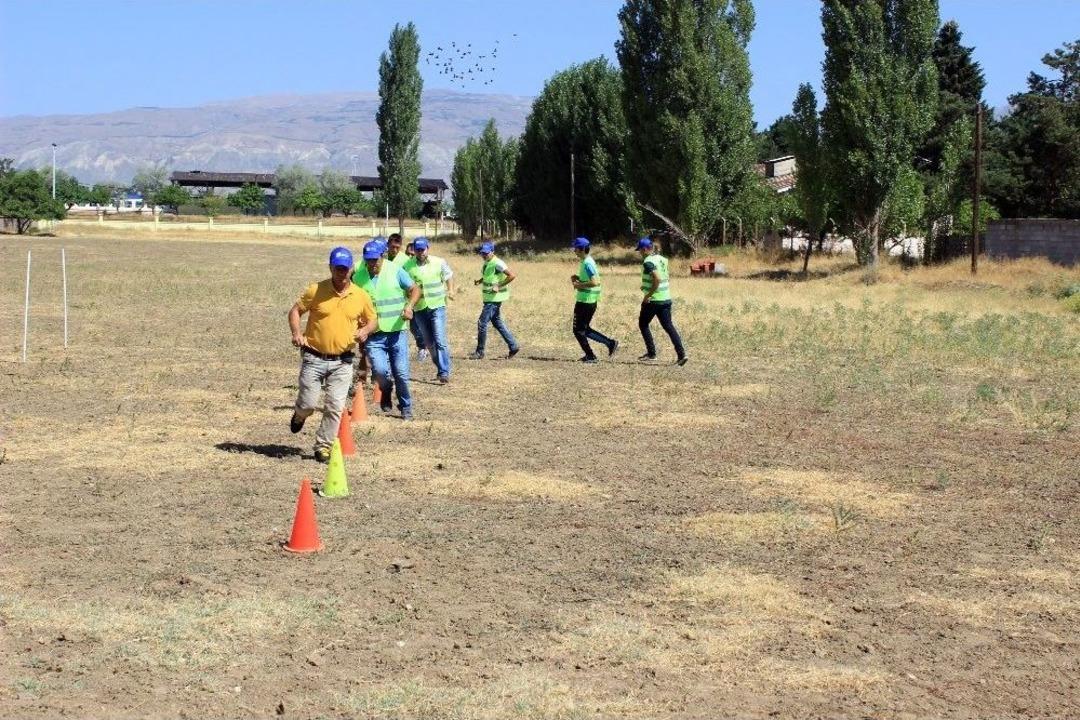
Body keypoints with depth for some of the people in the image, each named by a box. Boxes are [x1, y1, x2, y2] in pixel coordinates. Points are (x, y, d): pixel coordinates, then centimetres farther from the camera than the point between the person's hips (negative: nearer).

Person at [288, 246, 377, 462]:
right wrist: (296, 334, -13)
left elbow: (372, 320, 15)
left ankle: (323, 446, 13)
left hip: (342, 361, 2)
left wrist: (365, 330, -7)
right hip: (314, 358, -1)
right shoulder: (316, 291, -5)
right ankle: (299, 415, 36)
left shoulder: (361, 296, 2)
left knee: (335, 407, -2)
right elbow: (295, 310, 3)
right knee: (308, 403, -1)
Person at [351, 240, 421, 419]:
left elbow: (415, 290, -1)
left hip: (396, 331, -1)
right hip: (373, 335, 1)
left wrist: (409, 306, -20)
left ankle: (406, 407, 19)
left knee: (401, 372, -2)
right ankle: (386, 397, 17)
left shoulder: (396, 272, -2)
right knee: (380, 370, -15)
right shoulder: (358, 277, 3)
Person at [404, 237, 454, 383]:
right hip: (419, 309, 2)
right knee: (429, 342, 10)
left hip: (437, 306, -2)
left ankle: (444, 372, -11)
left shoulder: (439, 263, -1)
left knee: (440, 340, -12)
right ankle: (441, 368, 26)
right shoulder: (408, 266, -2)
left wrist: (450, 290, 6)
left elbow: (449, 275, 16)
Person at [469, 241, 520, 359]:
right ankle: (513, 346, 23)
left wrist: (499, 286, -23)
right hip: (489, 298, 10)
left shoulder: (497, 264, -18)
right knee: (497, 322, 16)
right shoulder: (486, 263, 10)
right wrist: (480, 281, 8)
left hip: (495, 298, -10)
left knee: (482, 323, -8)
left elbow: (512, 275, -23)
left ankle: (480, 352, 0)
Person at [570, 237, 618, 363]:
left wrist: (579, 285, -19)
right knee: (585, 329, 18)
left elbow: (595, 282, -29)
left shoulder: (587, 263, -19)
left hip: (585, 301, -10)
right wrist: (578, 278, 11)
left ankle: (590, 356, 5)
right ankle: (610, 343, 13)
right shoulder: (588, 261, 12)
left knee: (579, 330, 0)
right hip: (590, 301, 10)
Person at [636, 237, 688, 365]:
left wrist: (648, 295, -20)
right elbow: (668, 277, 19)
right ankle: (681, 354, -6)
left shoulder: (648, 262, -15)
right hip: (666, 299, 7)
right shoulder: (662, 259, 11)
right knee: (668, 326, 6)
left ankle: (651, 353, 13)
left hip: (653, 300, -7)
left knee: (643, 324, 13)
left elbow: (657, 279, -26)